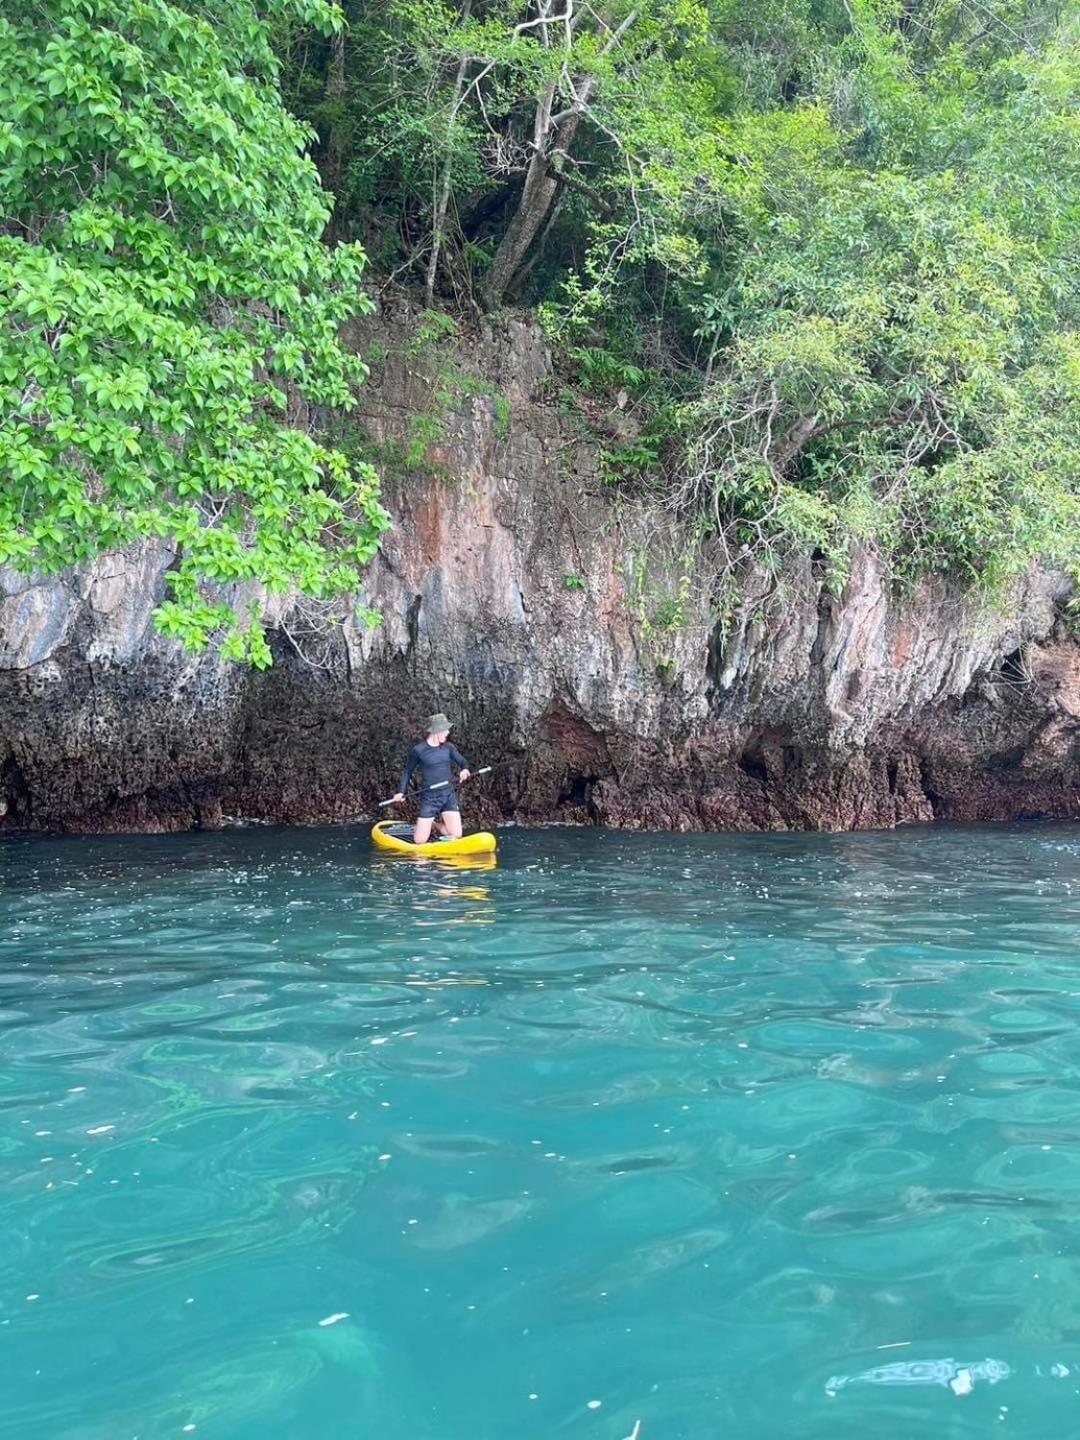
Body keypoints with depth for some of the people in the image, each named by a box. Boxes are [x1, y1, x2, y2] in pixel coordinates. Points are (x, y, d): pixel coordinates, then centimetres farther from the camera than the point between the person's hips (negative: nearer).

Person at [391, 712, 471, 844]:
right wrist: (401, 792, -4)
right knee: (419, 841, -6)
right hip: (429, 798, -3)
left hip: (449, 795, 3)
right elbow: (408, 771, 6)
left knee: (456, 835, -11)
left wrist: (465, 770, -19)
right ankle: (430, 824, 29)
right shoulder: (418, 750, -6)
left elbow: (463, 762, 5)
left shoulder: (449, 748, 4)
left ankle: (438, 824, 21)